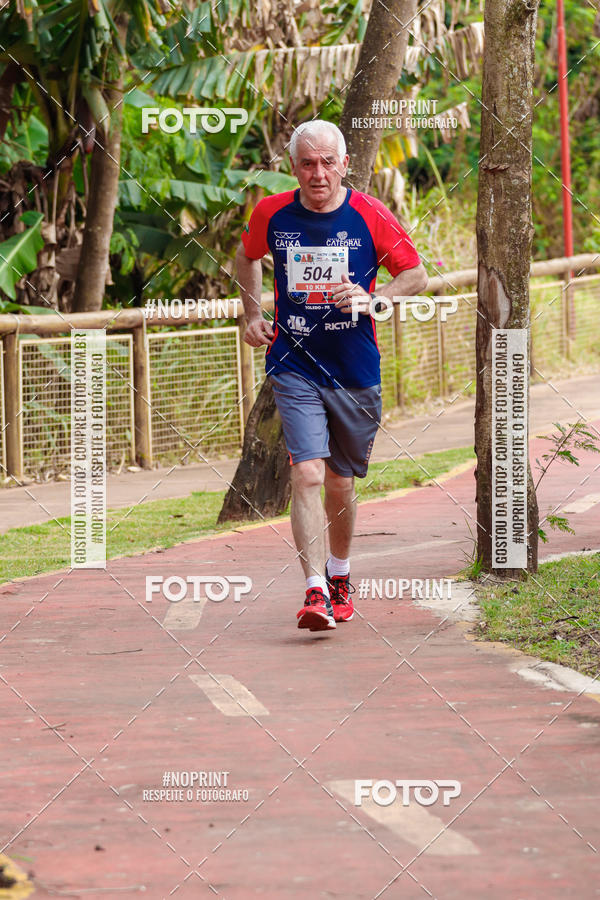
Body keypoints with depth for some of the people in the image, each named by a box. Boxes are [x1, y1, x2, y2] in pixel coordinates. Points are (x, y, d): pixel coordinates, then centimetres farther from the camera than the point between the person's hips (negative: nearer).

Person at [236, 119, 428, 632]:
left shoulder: (371, 216, -7)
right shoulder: (271, 215, -3)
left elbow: (416, 274, 3)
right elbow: (247, 256, 20)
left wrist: (371, 300, -14)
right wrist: (253, 313, 10)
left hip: (355, 371, 1)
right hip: (294, 365, -1)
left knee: (341, 484, 12)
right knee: (307, 474, -17)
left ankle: (339, 577, 36)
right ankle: (315, 593, -22)